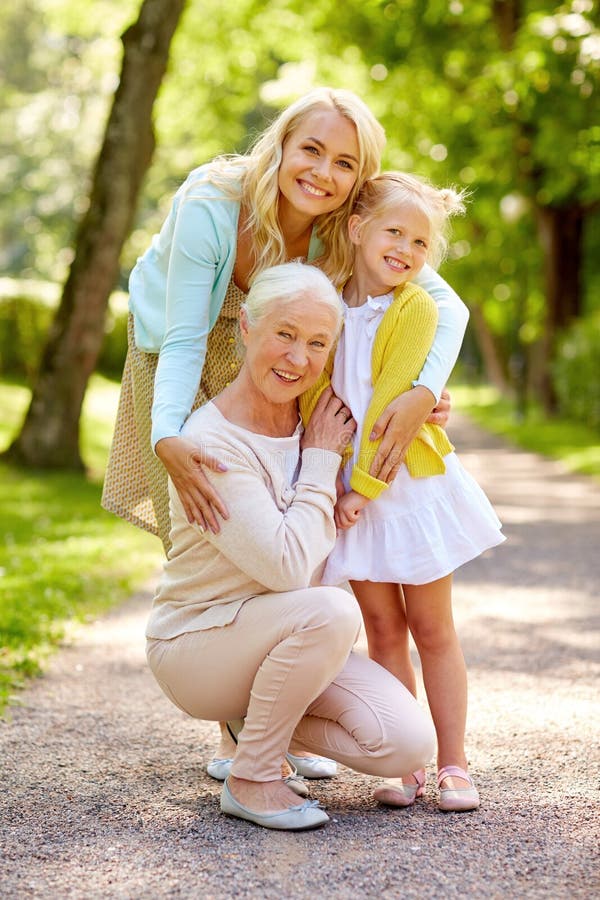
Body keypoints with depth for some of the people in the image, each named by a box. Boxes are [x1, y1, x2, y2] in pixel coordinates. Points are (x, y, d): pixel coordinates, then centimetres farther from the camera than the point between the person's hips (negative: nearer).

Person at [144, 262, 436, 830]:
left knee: (409, 745, -14)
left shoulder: (313, 416, -2)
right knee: (331, 610, -36)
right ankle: (249, 780, -15)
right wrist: (320, 460, -18)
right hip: (193, 647, -6)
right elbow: (289, 565, -30)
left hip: (281, 635, 6)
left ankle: (260, 714, 10)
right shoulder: (212, 443, -24)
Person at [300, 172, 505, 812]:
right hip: (350, 493, 3)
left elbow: (391, 402, -14)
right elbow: (311, 394, 4)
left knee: (432, 630, 5)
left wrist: (363, 485, -16)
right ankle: (405, 768, 14)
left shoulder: (416, 308, -10)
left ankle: (452, 765, 14)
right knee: (383, 631, 7)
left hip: (411, 484, -3)